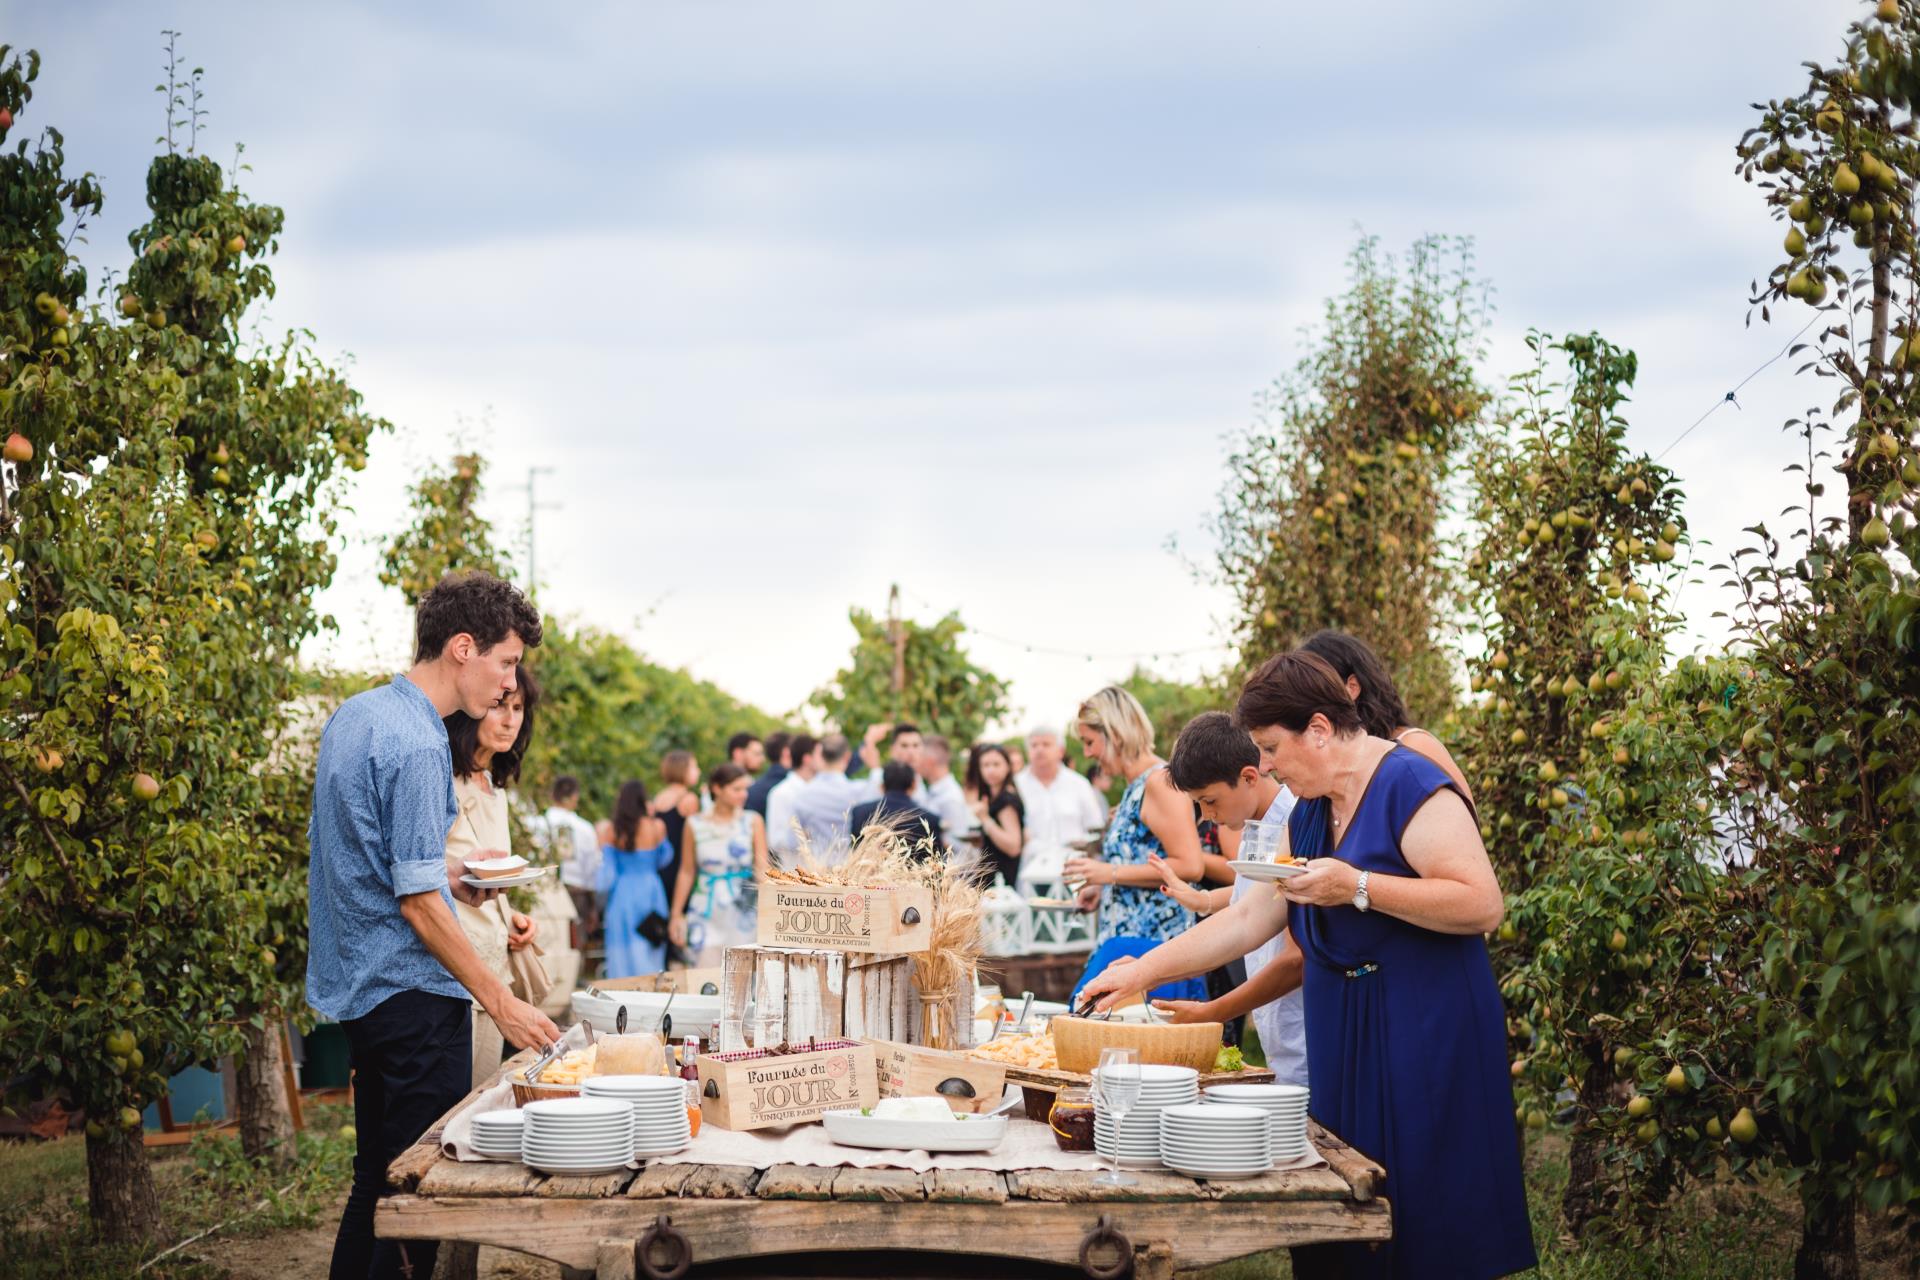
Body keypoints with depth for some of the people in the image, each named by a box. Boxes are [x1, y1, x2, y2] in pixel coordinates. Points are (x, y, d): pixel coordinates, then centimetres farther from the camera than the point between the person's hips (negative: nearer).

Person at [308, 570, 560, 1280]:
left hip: (354, 984, 10)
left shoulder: (352, 716, 10)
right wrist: (501, 1003, -18)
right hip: (411, 988, -10)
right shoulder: (417, 747, -20)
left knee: (377, 1173, 17)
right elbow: (417, 903, -22)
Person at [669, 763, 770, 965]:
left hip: (743, 910, 0)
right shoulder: (695, 825, 2)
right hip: (708, 914, 0)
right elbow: (687, 872, 9)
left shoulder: (753, 821, 0)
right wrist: (676, 915, 9)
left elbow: (762, 869, -4)